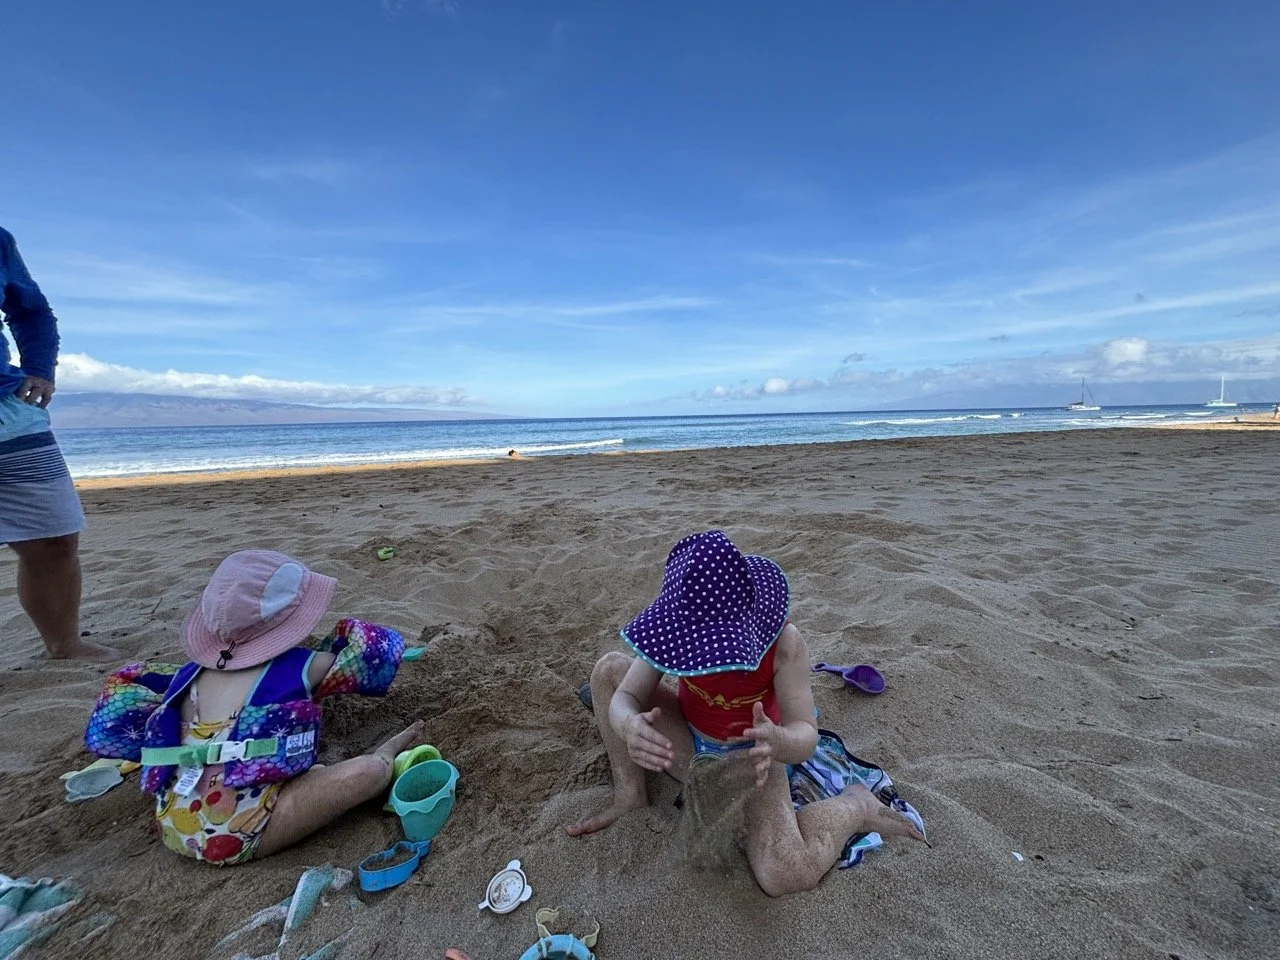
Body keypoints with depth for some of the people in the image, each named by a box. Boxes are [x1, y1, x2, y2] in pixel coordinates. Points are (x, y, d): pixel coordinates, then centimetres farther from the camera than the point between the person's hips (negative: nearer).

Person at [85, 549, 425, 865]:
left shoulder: (191, 674, 8)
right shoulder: (302, 668, -7)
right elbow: (377, 652, 6)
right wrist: (347, 634, 25)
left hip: (175, 830, 8)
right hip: (239, 837, -7)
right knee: (372, 770, -14)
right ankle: (384, 755, 19)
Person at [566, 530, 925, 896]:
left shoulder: (782, 643, -31)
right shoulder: (679, 628, -24)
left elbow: (805, 736, -28)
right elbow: (624, 698, -24)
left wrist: (775, 742, -54)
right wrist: (630, 726, -49)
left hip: (749, 756, -3)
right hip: (689, 746, 4)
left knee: (785, 876, -30)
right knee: (610, 667, -16)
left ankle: (855, 805, 3)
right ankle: (630, 794, -2)